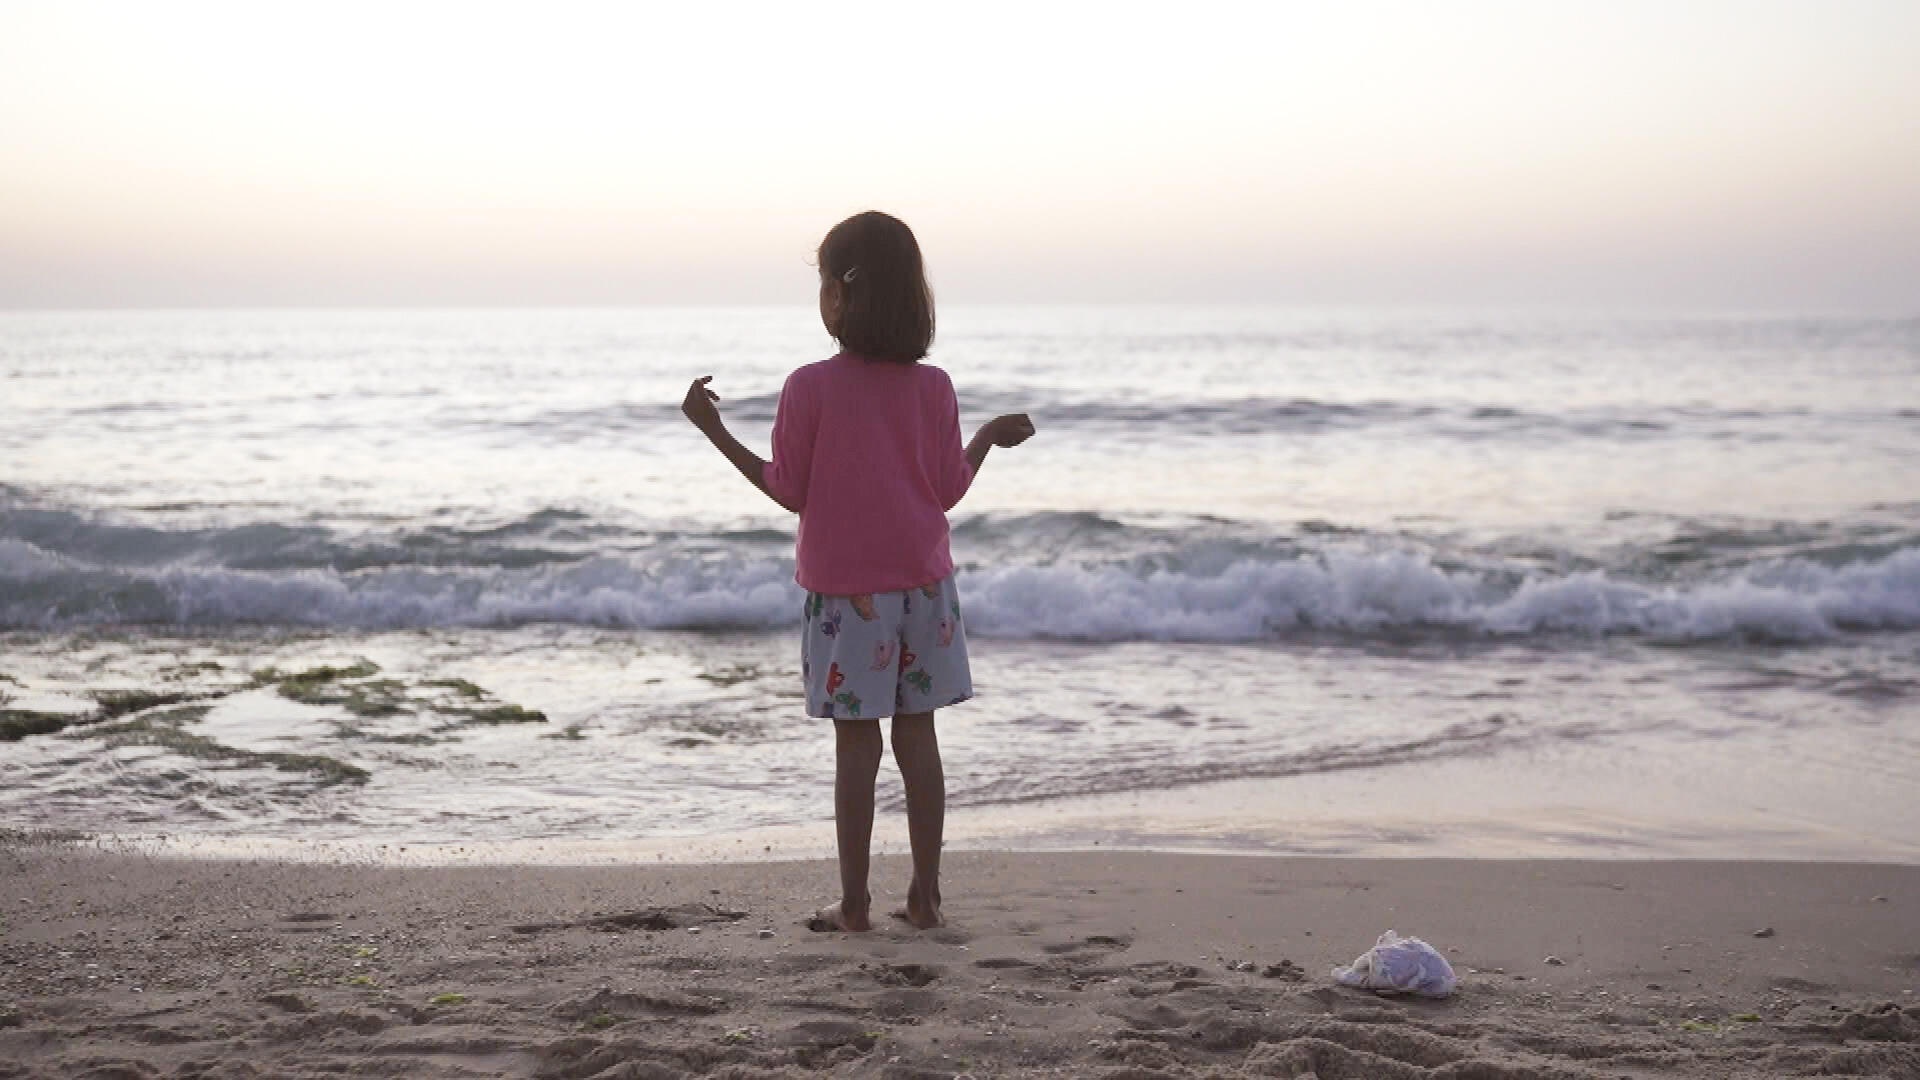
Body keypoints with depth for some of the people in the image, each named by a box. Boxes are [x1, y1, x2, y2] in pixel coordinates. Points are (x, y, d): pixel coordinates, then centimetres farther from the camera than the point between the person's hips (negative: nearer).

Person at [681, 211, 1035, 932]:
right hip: (922, 583, 3)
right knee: (918, 738, 9)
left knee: (856, 745, 2)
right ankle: (924, 895, 14)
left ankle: (854, 904, 6)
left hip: (845, 590, -3)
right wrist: (991, 437, 20)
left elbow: (789, 491, -5)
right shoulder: (933, 387, -2)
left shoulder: (809, 389, -10)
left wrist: (714, 431, 3)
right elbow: (948, 491, 3)